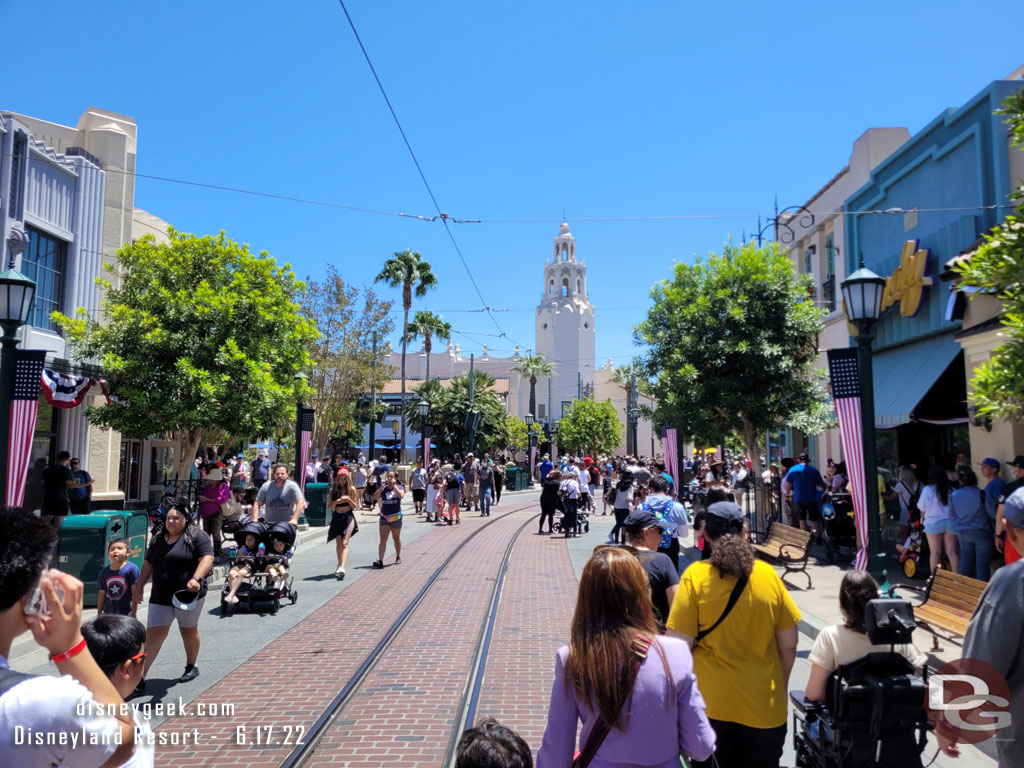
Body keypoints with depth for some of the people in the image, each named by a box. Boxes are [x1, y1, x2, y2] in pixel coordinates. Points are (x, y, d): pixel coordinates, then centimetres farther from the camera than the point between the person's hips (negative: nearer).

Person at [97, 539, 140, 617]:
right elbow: (101, 593, 11)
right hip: (108, 613, 5)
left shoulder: (132, 568, -11)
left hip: (126, 614, -5)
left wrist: (133, 614, -11)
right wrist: (99, 614, 12)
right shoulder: (105, 571, 3)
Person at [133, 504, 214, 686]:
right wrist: (139, 586, 20)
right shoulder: (158, 539, 12)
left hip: (188, 595, -4)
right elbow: (149, 563, 21)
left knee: (189, 630, 13)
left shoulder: (196, 537, -8)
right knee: (153, 634, -3)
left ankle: (191, 667, 31)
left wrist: (196, 578, -33)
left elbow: (207, 557, -19)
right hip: (160, 597, 4)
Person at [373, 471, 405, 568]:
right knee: (383, 539, -7)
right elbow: (375, 497, -10)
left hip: (395, 517, -1)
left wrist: (394, 485, -19)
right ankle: (380, 560, -14)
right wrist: (382, 486, -13)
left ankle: (398, 557, 33)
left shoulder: (399, 487, -2)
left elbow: (401, 495, -24)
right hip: (384, 517, 1)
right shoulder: (384, 488, 3)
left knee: (396, 538, 14)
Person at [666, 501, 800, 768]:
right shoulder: (769, 574, -6)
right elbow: (789, 644, 0)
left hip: (711, 703, -2)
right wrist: (781, 686, 16)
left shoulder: (695, 576, -14)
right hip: (765, 705, 2)